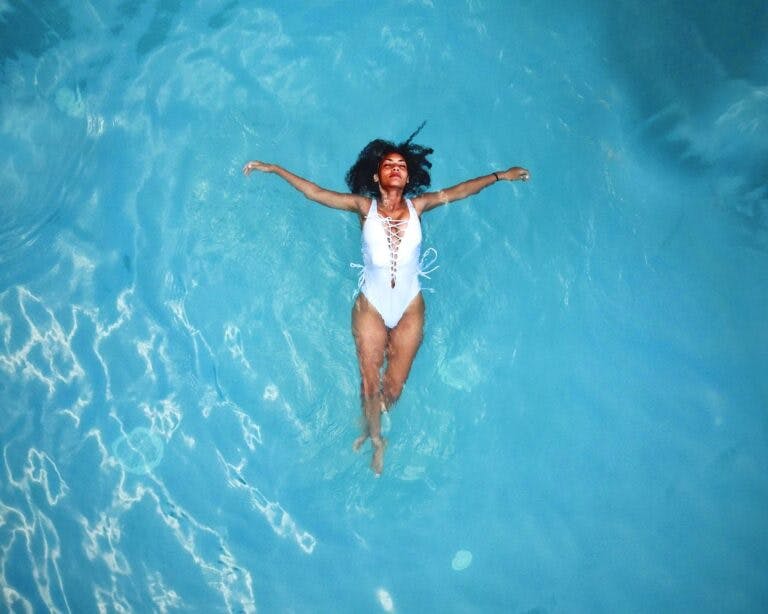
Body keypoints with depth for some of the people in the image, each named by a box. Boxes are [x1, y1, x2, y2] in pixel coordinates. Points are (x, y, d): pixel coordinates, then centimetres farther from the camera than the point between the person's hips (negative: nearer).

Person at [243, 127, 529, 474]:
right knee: (370, 382, 7)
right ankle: (377, 439, 35)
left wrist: (500, 175, 2)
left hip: (410, 309, 1)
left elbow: (458, 191, 2)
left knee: (394, 387, 9)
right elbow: (314, 192, -4)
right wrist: (274, 169, -6)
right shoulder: (365, 207, -6)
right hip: (371, 308, -1)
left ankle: (371, 427, 42)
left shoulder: (417, 206, -3)